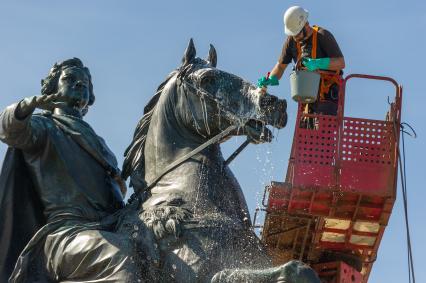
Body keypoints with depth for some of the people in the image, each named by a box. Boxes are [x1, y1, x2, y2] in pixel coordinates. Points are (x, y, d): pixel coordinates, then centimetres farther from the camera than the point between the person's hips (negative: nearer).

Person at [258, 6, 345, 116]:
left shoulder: (323, 36, -12)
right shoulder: (292, 40, 4)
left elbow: (341, 63, -15)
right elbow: (281, 65, 12)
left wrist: (318, 63, -30)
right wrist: (270, 79, -8)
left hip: (327, 93, -6)